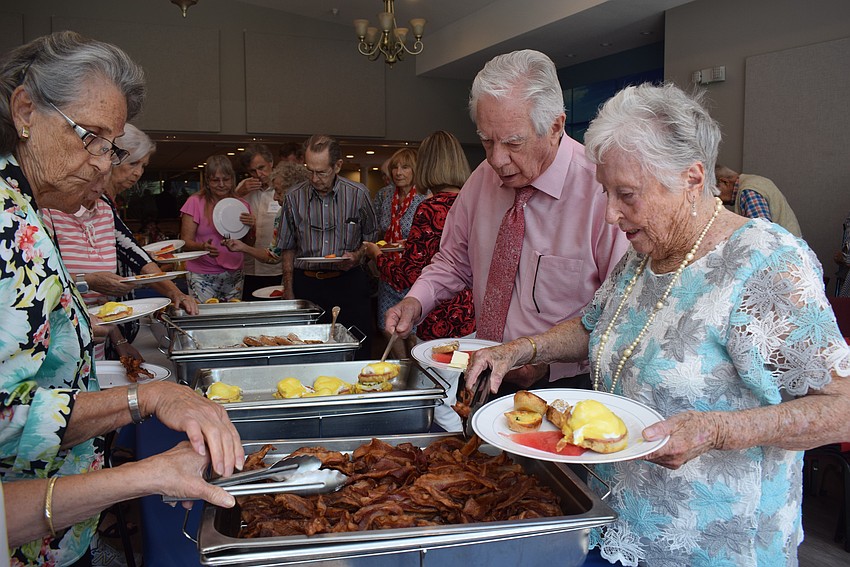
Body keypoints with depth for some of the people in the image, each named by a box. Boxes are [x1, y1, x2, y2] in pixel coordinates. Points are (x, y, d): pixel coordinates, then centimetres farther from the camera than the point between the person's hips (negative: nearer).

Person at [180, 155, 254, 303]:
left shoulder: (241, 205, 8)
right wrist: (203, 246, -26)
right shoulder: (195, 203, -3)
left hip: (234, 275, 3)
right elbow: (186, 243, -6)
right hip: (202, 277, -3)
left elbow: (250, 244, 11)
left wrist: (250, 227, -9)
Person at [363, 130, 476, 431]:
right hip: (475, 322, 8)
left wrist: (376, 253, 7)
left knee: (445, 411, 4)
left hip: (442, 325, -8)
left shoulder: (431, 209, -16)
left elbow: (406, 275, -14)